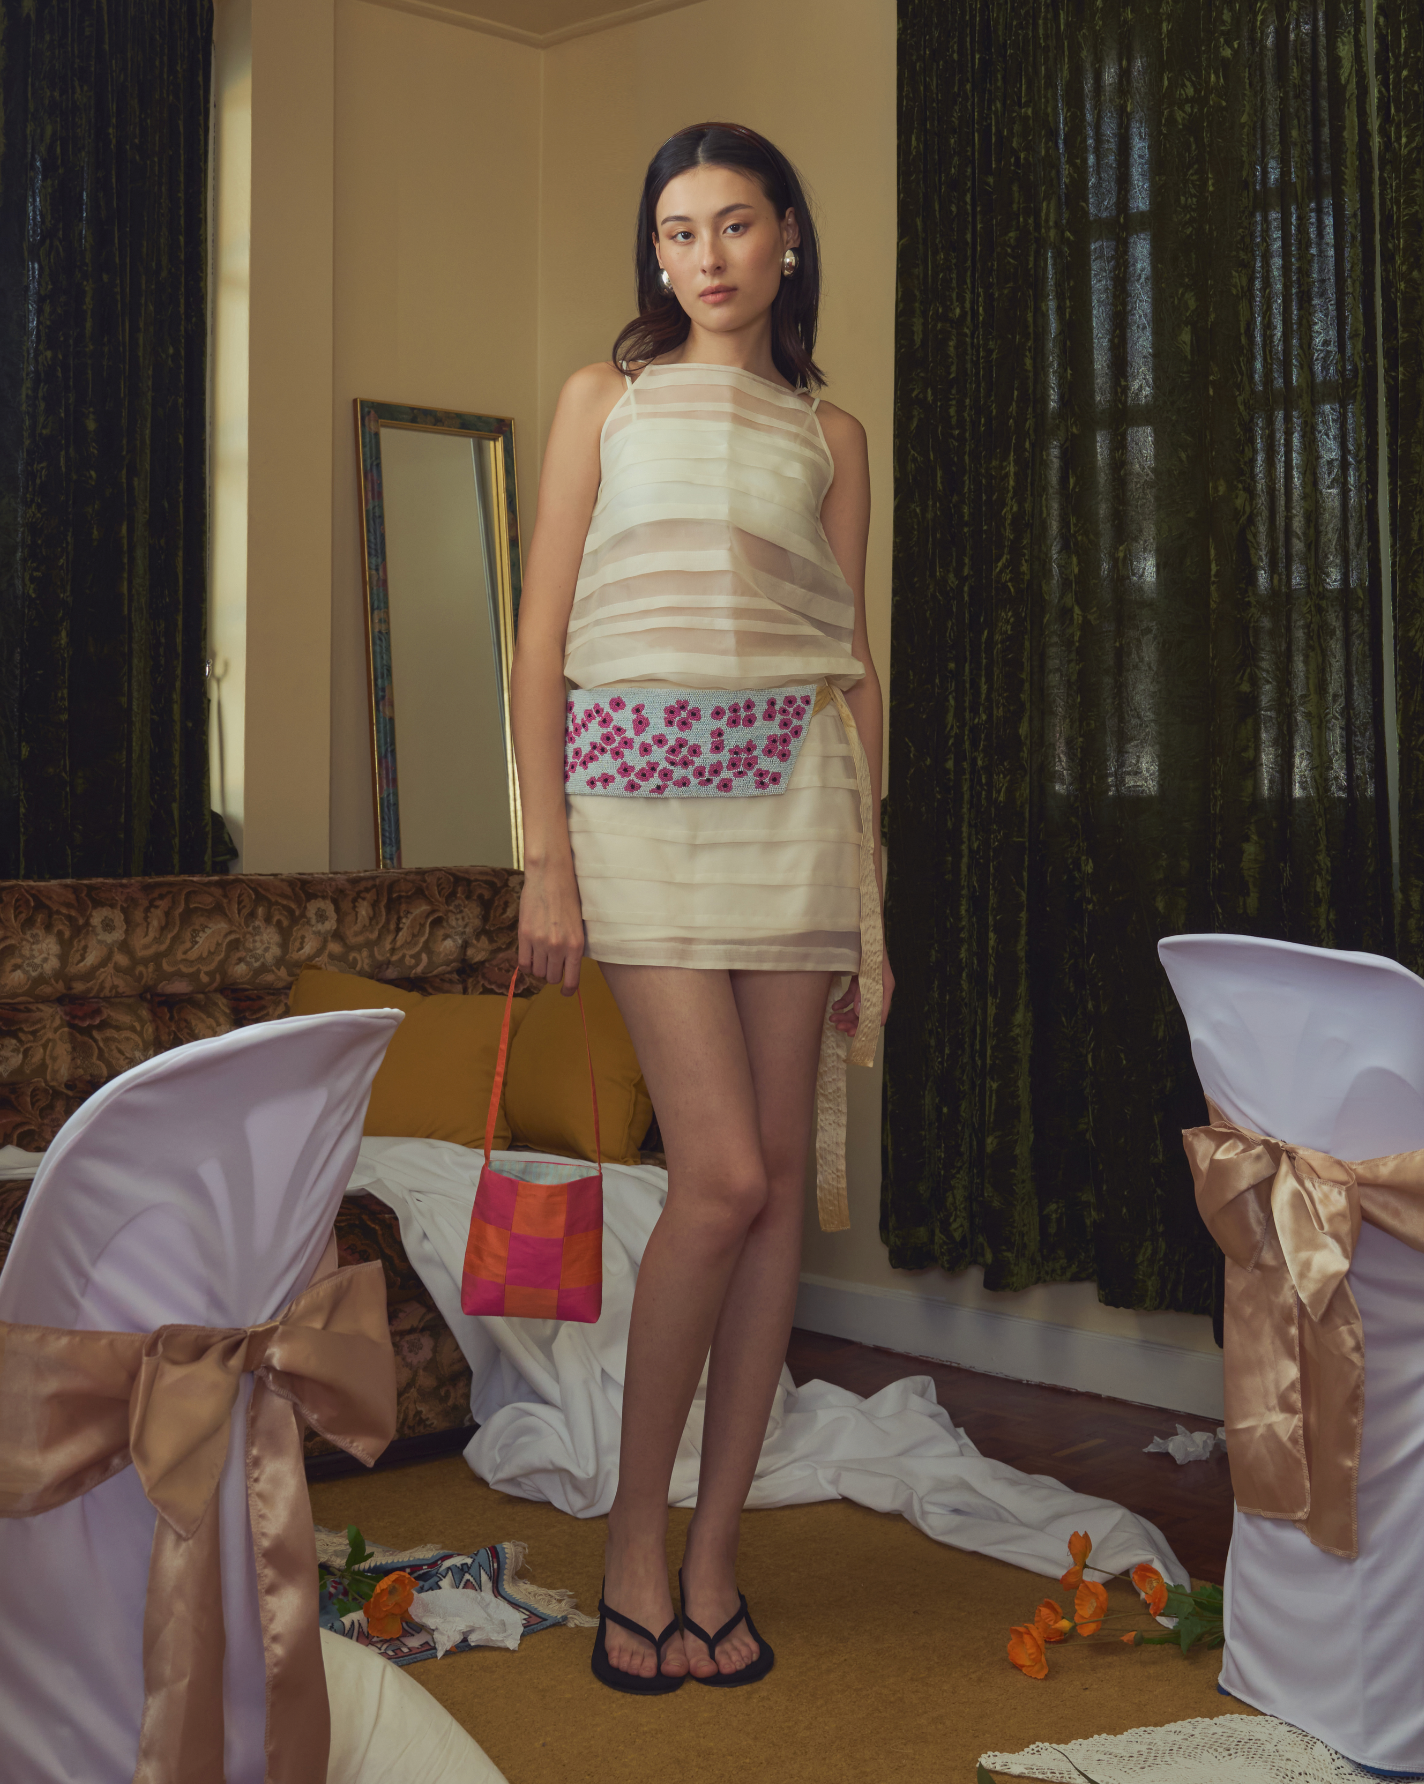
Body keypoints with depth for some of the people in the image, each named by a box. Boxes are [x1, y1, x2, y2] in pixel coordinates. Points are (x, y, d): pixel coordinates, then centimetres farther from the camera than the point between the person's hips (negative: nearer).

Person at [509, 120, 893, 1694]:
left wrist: (870, 897, 7)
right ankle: (635, 1545, 6)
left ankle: (714, 1552, 11)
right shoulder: (606, 397, 11)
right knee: (723, 1176, -11)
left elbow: (854, 661, 13)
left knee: (775, 1175, 0)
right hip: (637, 775, -2)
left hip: (796, 780, 3)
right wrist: (545, 857, -6)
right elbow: (542, 636, 5)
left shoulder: (828, 433, 16)